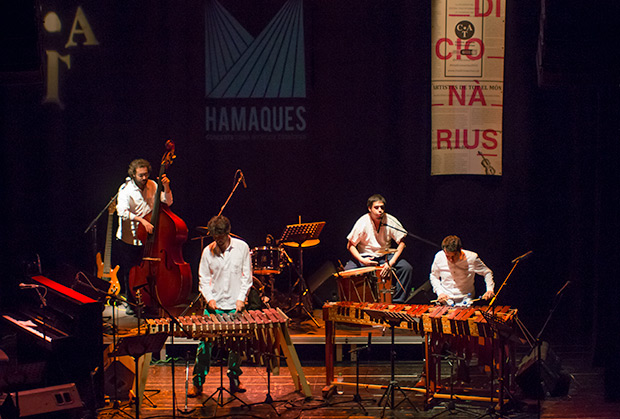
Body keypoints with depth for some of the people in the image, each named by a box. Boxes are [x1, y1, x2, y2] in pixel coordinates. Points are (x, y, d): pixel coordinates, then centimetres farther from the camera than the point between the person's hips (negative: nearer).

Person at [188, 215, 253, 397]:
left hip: (235, 306, 0)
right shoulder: (208, 251, 0)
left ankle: (234, 380, 22)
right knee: (205, 343, -3)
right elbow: (203, 278, 6)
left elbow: (247, 276, 1)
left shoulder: (241, 247, -2)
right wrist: (209, 298, -9)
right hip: (214, 305, 0)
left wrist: (241, 298, -9)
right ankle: (198, 383, 4)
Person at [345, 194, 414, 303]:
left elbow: (401, 242, -9)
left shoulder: (390, 221, -12)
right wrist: (361, 260, -25)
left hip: (385, 256, 1)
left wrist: (391, 262, -22)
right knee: (347, 271, -28)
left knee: (407, 268, -23)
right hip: (365, 256, -1)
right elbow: (350, 245, -8)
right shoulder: (362, 222, -15)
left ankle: (397, 302, -12)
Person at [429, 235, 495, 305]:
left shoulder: (472, 258, -10)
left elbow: (487, 273, 5)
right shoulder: (439, 257, -5)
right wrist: (439, 292, -3)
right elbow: (434, 276, 12)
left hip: (465, 302, -2)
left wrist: (490, 289, -12)